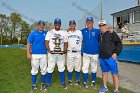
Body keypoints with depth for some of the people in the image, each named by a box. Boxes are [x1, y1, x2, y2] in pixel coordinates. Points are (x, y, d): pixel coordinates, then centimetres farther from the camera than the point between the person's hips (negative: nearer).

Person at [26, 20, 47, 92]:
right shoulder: (33, 33, 2)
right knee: (34, 70, 5)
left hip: (44, 55, 2)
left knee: (44, 70, 7)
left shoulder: (46, 33, 9)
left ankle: (43, 84, 22)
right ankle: (34, 85, 16)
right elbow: (28, 44, -2)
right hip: (34, 54, -2)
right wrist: (28, 53, -11)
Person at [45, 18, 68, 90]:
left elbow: (65, 43, 8)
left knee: (61, 68, 9)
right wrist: (49, 50, -18)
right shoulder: (50, 32, 3)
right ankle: (48, 84, 16)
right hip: (51, 53, -1)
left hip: (61, 53, 2)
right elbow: (46, 42, -2)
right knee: (50, 68, 3)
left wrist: (64, 50, -10)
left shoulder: (63, 33, 8)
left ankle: (63, 83, 22)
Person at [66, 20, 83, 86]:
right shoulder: (67, 33, 5)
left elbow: (82, 41, 8)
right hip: (70, 52, 0)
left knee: (78, 67, 5)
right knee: (70, 67, 5)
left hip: (78, 52, 0)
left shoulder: (79, 32, 5)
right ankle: (70, 80, 18)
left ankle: (77, 80, 18)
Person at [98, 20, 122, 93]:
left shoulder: (112, 33, -5)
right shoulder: (100, 35, 11)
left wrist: (116, 53, -14)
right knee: (104, 73, 17)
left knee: (115, 74, 1)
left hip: (111, 57, -5)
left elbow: (119, 43, -8)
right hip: (102, 58, 6)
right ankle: (105, 87, 33)